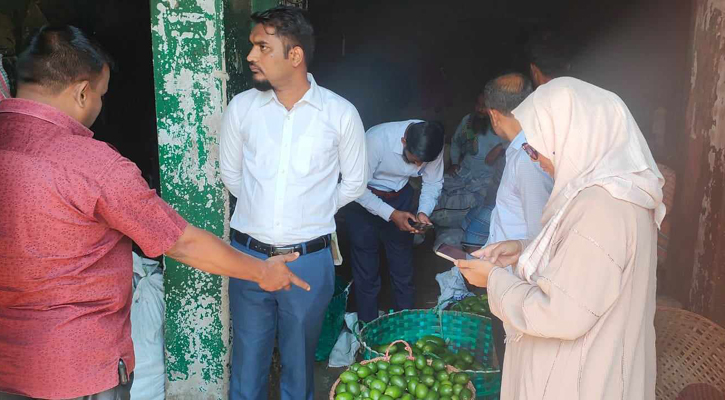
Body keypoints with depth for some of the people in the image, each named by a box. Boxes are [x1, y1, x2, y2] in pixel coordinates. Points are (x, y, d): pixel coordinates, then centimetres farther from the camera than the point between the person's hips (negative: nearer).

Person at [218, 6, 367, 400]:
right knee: (247, 361, 15)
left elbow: (354, 183, 6)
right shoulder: (241, 107, -3)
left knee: (299, 363, 17)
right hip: (248, 254, 1)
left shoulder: (341, 113, -7)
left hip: (309, 260, -1)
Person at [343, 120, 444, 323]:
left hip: (399, 197, 4)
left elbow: (433, 183, -3)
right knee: (367, 271, 2)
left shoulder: (433, 146, -19)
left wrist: (423, 211, -21)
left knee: (404, 268, 9)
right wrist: (391, 214, -32)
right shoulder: (376, 139, -33)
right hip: (363, 200, -4)